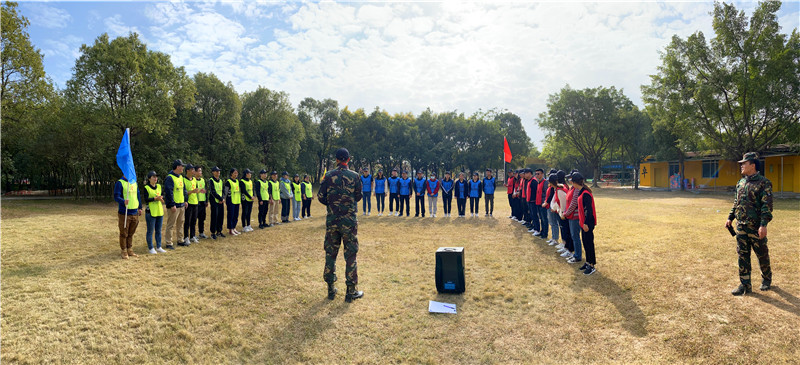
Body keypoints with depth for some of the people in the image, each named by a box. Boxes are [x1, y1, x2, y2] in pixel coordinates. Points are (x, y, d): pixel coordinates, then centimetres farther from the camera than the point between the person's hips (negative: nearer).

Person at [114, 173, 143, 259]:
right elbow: (116, 196, -16)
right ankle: (124, 252, 12)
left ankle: (130, 250, 23)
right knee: (124, 234, 3)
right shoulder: (119, 183, -7)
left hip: (135, 213, 6)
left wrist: (140, 208, 20)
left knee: (131, 233, 14)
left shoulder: (134, 182, 14)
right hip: (124, 213, -6)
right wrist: (123, 201, -35)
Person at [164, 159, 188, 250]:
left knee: (180, 223, 16)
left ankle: (180, 240, 27)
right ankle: (169, 243, 3)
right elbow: (168, 192, -18)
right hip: (174, 206, -9)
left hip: (182, 205, 9)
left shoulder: (181, 177, 14)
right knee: (171, 225, -3)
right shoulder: (170, 178, -15)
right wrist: (172, 205, -20)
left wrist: (185, 200, 16)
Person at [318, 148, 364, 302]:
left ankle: (331, 289, 18)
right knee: (350, 254, 5)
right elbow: (358, 196, 1)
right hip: (350, 219, -2)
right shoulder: (354, 176, -4)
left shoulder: (329, 176, 0)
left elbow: (321, 196, 0)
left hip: (332, 220, 2)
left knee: (330, 253, 12)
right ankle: (351, 291, 9)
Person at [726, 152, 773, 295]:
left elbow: (767, 206, -16)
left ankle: (766, 279, 32)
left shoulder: (764, 183, -10)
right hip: (741, 226, 6)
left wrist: (763, 225, -22)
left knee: (762, 254, 10)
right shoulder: (741, 183, 10)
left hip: (756, 227, -6)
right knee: (742, 255, 6)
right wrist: (730, 218, 14)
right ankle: (745, 285, 11)